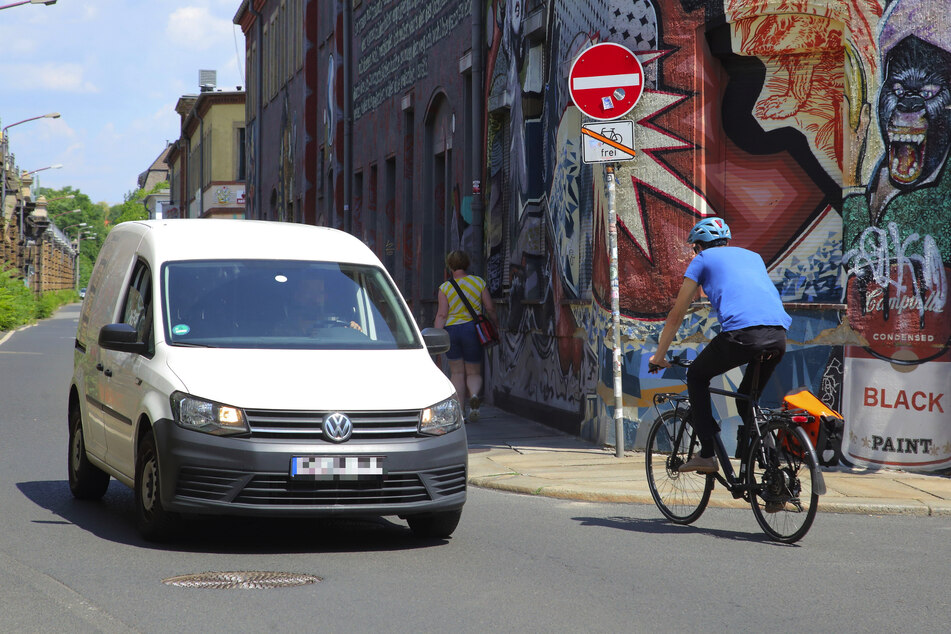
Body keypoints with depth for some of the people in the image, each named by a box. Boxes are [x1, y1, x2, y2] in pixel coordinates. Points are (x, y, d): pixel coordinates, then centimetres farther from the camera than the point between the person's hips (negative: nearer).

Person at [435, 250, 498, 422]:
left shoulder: (445, 287, -2)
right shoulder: (479, 282, 1)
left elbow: (442, 314, -8)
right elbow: (490, 308, 2)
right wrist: (495, 324, 18)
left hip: (451, 330, 0)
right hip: (472, 329, 0)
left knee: (457, 373, 9)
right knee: (474, 373, 9)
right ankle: (474, 395, -23)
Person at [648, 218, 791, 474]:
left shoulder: (703, 260, 20)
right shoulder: (752, 256, 34)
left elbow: (677, 315, 23)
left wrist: (659, 356, 34)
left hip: (741, 332, -5)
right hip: (779, 336, 5)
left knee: (697, 376, 21)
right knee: (747, 399, 26)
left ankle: (707, 454, 12)